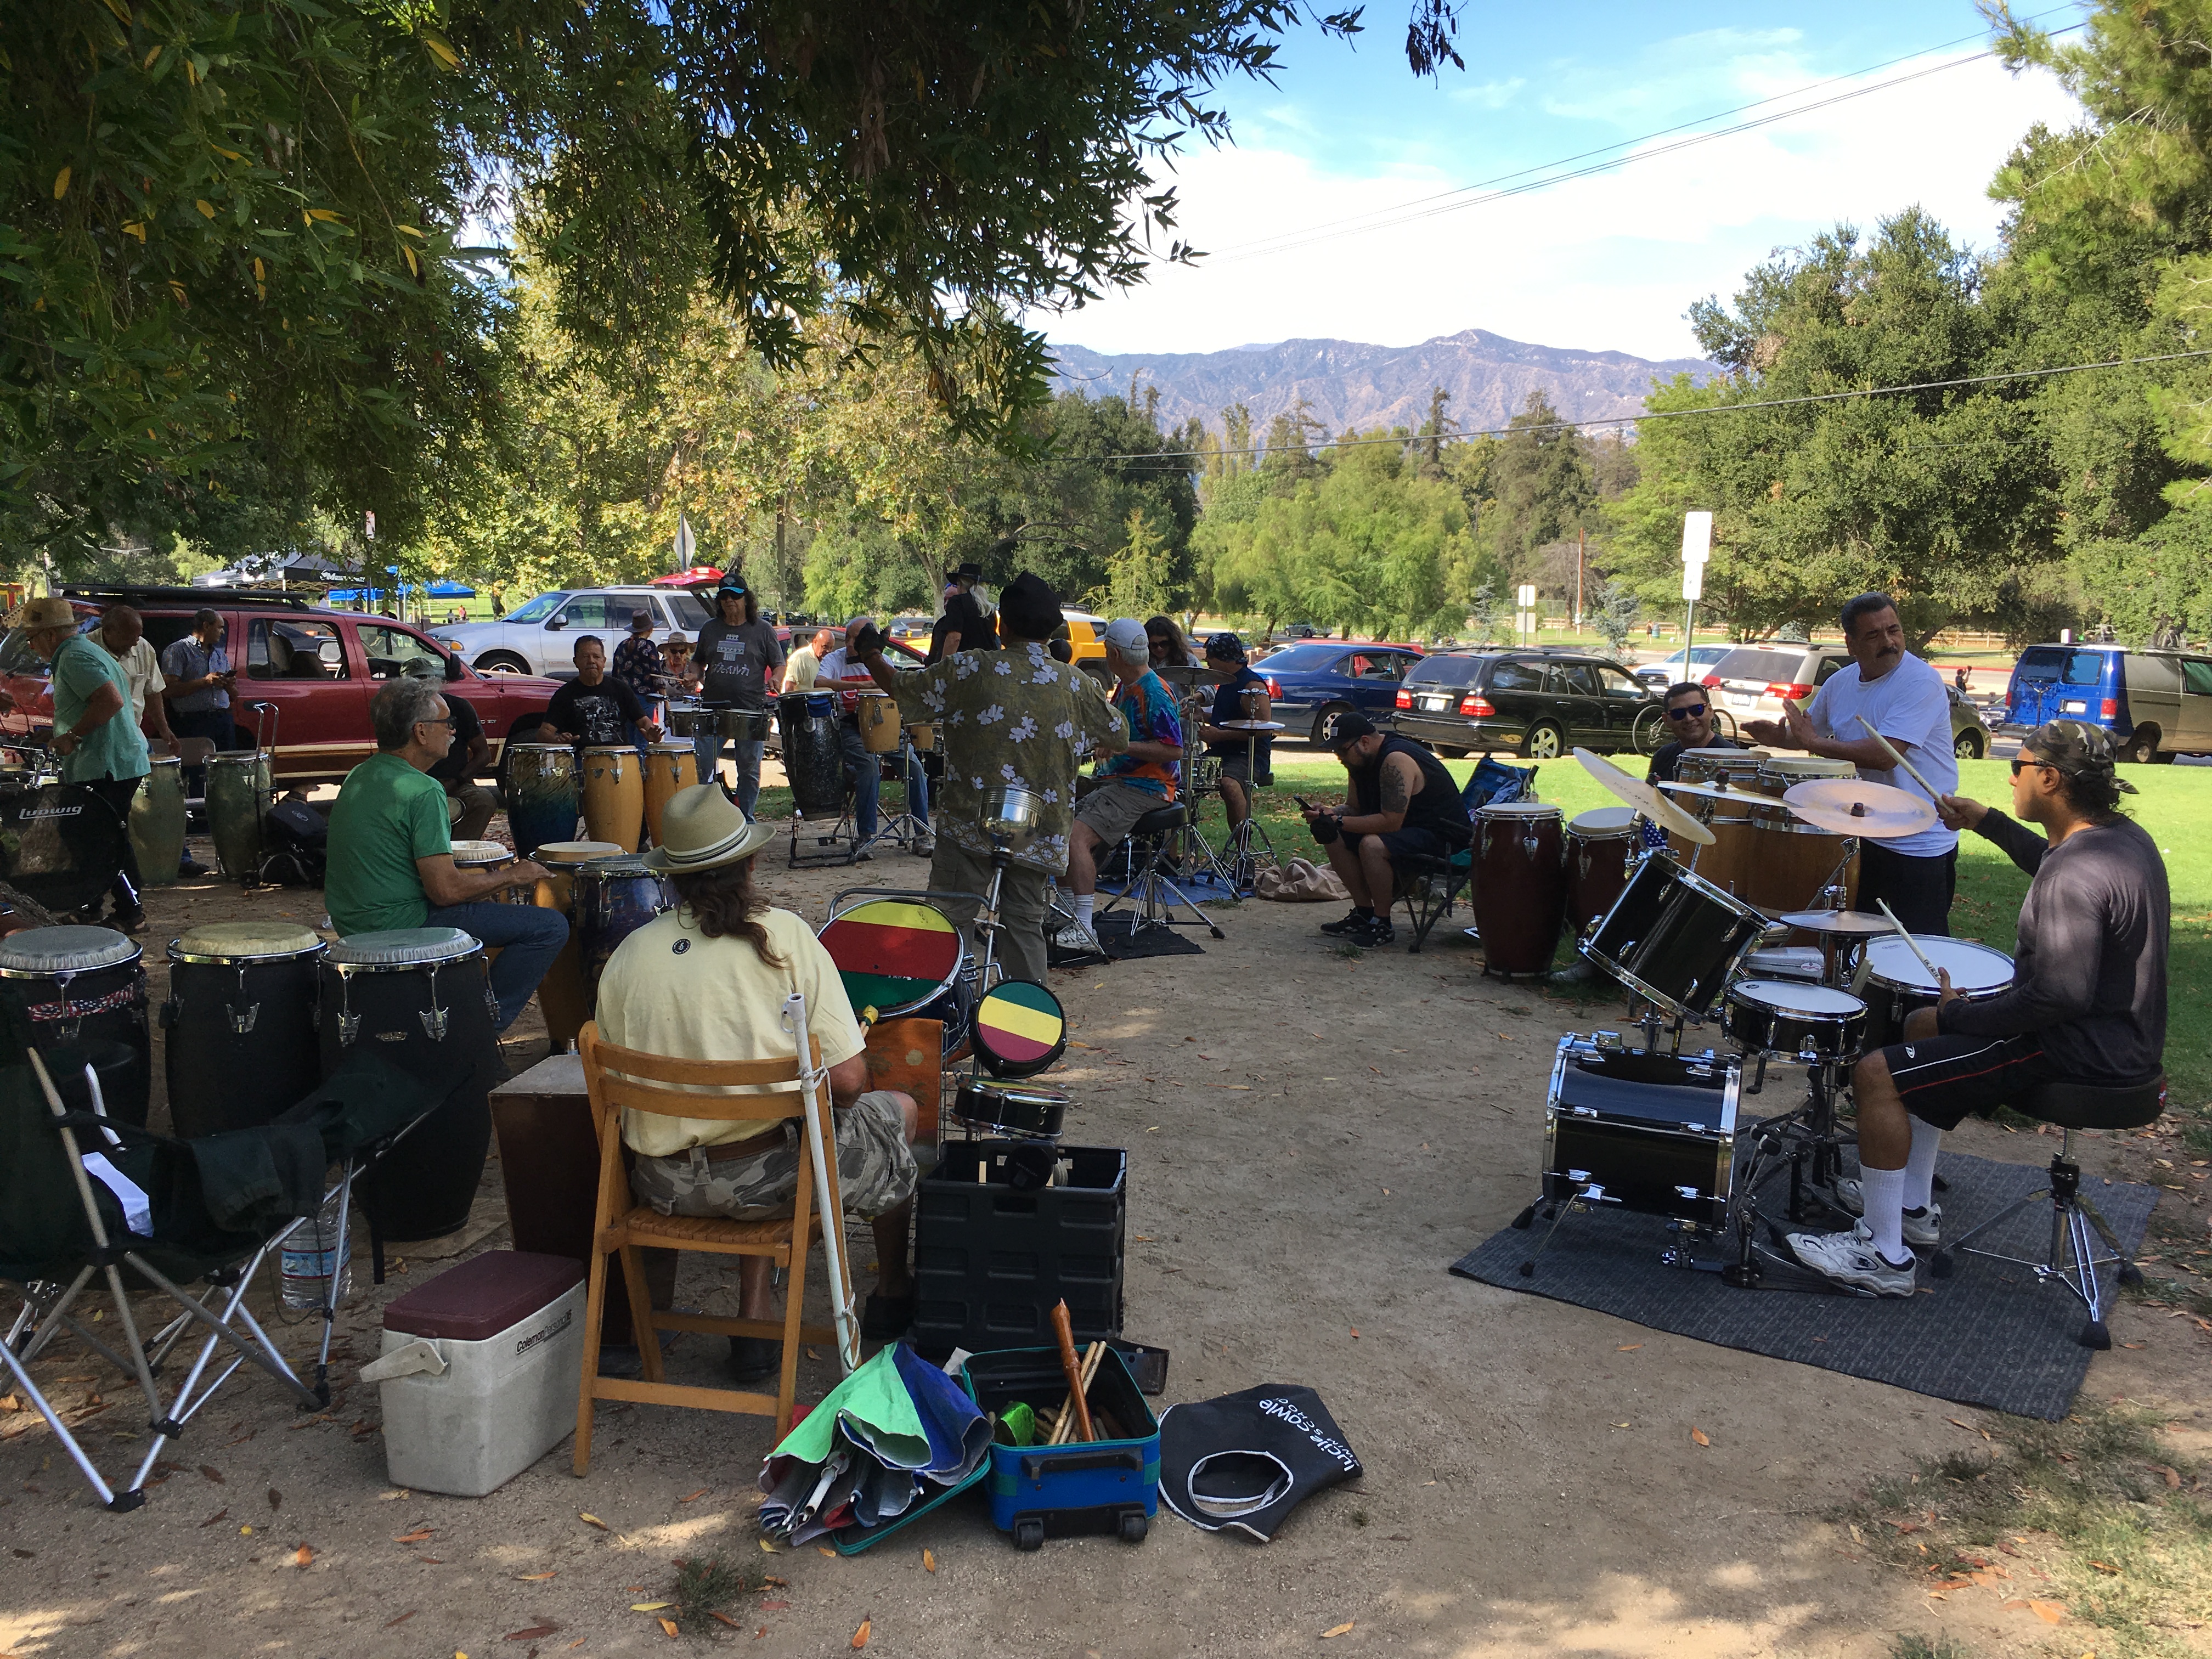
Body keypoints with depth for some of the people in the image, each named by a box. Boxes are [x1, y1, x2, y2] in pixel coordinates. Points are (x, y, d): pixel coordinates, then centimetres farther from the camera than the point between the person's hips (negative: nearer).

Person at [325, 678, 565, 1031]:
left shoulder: (358, 777, 9)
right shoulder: (423, 791, -20)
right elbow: (446, 891, -23)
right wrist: (514, 875, -8)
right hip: (401, 927, -10)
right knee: (550, 926, -12)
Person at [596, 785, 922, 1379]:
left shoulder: (627, 954, -3)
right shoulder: (783, 935, -12)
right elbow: (847, 1081, -15)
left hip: (662, 1187, 4)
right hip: (764, 1181, -4)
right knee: (898, 1109, 22)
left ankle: (755, 1314, 28)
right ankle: (893, 1296, 41)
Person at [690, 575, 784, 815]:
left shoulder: (762, 630, 4)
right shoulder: (710, 629, 13)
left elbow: (779, 664, 5)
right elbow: (699, 661, 24)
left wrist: (775, 680, -15)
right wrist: (697, 677, 3)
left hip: (750, 709, -2)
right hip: (712, 707, 2)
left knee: (749, 769, 5)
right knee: (701, 766, -3)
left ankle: (745, 818, 17)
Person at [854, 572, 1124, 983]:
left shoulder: (969, 669, -7)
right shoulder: (1075, 684, 1)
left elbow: (901, 689, 4)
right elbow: (1118, 738, 14)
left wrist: (871, 655, 25)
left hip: (969, 825, -3)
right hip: (1038, 832, 3)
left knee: (952, 919, 5)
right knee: (1025, 923, 10)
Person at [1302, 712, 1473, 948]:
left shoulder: (1395, 761, -27)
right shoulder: (1359, 760, 2)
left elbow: (1391, 822, -31)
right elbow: (1355, 807, 11)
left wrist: (1337, 821, -27)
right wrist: (1329, 813, -11)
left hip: (1442, 835, -10)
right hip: (1407, 827, 10)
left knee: (1372, 845, -33)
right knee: (1333, 837, 1)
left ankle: (1383, 926, -17)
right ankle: (1364, 913, 6)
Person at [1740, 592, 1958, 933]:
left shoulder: (1921, 682, -17)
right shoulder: (1840, 683, 5)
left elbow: (1885, 755, -27)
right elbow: (1810, 732, 21)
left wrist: (1814, 742, -20)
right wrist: (1777, 735, -2)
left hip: (1921, 845, -7)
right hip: (1864, 837, 7)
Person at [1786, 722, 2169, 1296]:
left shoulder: (2075, 877, -29)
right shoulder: (2123, 834, 4)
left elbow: (2058, 998, -32)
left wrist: (1960, 1016, -19)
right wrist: (1985, 821, 27)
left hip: (2081, 1051, -11)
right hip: (2117, 1030, 11)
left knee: (1877, 1074, -14)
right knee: (1923, 1024, 26)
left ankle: (1884, 1257, -4)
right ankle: (1914, 1208, 31)